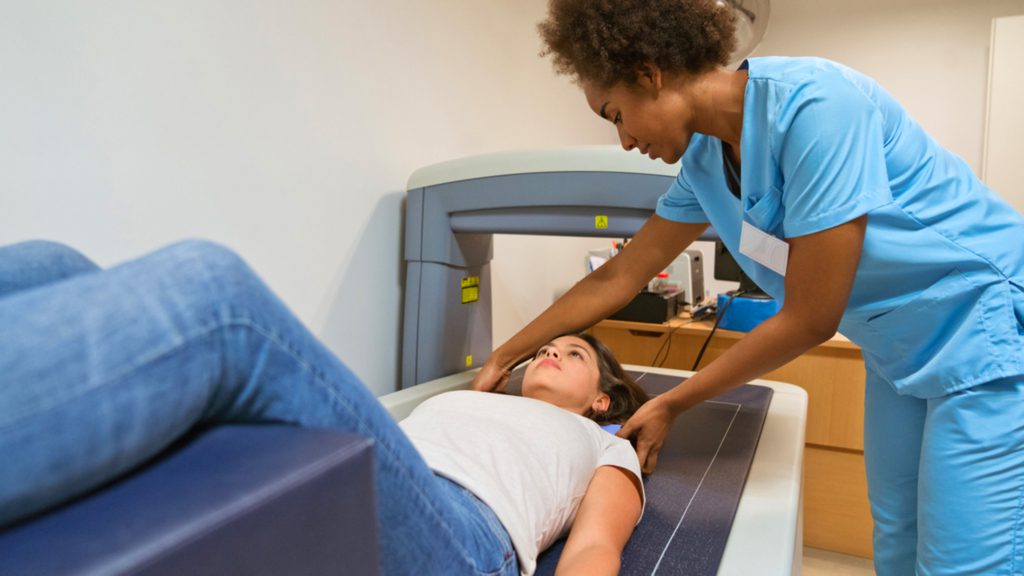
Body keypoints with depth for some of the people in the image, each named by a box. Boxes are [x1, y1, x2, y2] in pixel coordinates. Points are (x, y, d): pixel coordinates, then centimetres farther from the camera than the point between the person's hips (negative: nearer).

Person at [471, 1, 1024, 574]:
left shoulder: (814, 104, -25)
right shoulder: (704, 159, -1)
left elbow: (810, 319, -22)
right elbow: (617, 279, 6)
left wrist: (672, 406, -11)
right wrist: (503, 359, 10)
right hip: (901, 354, 7)